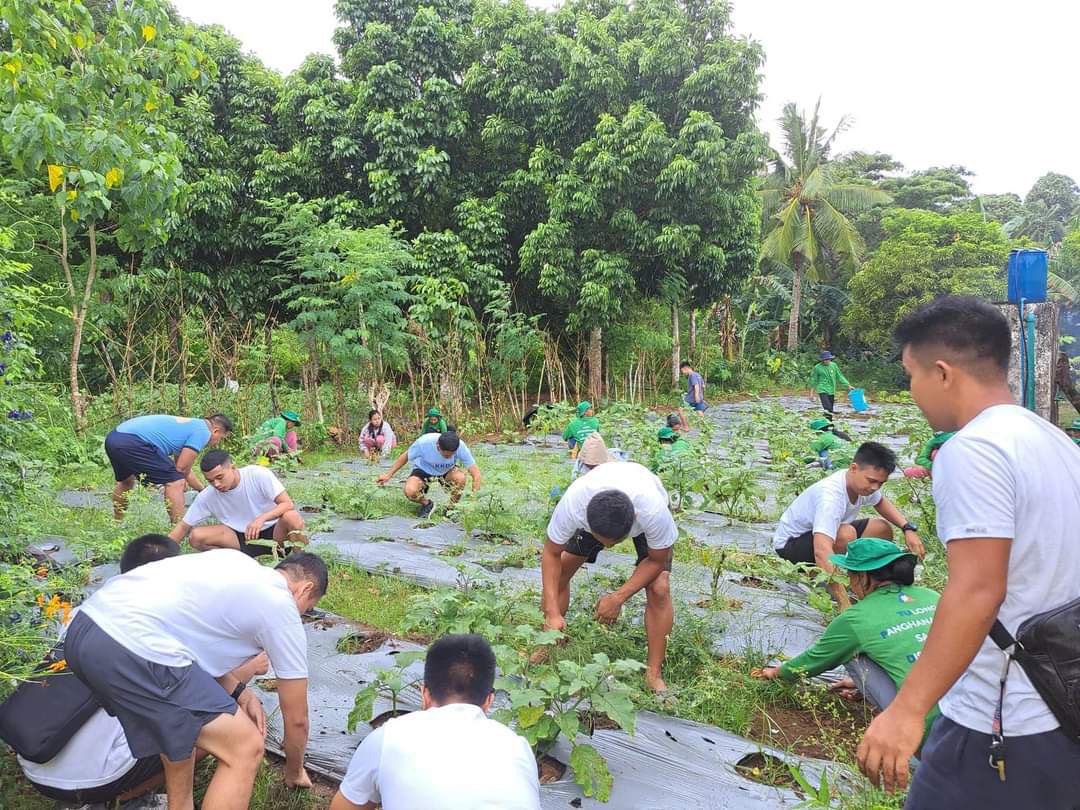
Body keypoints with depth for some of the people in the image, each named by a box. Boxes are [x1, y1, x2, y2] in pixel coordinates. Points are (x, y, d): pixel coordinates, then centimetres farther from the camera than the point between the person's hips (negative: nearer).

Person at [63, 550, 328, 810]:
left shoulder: (235, 561, 25)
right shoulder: (282, 610, 6)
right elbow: (296, 719, 16)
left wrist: (239, 693, 22)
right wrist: (294, 771, 35)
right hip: (134, 651, -9)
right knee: (246, 748, 2)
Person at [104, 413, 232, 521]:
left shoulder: (189, 425, 28)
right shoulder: (203, 432, -1)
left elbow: (185, 469, 36)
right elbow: (182, 468, -2)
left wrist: (203, 490, 41)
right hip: (133, 443, -10)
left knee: (125, 481, 35)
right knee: (175, 482, -4)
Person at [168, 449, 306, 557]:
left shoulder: (258, 474, -18)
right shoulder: (206, 497, -8)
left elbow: (288, 504, -23)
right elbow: (183, 527, -1)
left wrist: (261, 519, -38)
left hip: (273, 531, -3)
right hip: (241, 538, 3)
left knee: (291, 516, -36)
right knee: (195, 536, -18)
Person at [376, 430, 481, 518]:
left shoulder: (460, 447, -31)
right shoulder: (423, 442, -32)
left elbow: (475, 472, -28)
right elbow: (406, 456, -12)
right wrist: (388, 474, -9)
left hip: (447, 471, 1)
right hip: (424, 470, -1)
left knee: (460, 478, -33)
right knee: (410, 491, -31)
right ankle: (426, 504, 4)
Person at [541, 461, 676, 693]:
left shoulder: (654, 510, -45)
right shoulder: (572, 504, -42)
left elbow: (657, 560, -24)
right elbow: (551, 554, -25)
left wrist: (618, 597, -31)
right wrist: (552, 612, -33)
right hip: (594, 513, 2)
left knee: (659, 589, -17)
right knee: (558, 572, -7)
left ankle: (653, 674, -1)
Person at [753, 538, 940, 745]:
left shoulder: (855, 619, -1)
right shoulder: (932, 597, 13)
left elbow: (813, 659, 18)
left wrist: (776, 672, 38)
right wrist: (861, 680, 44)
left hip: (929, 726, -5)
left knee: (856, 655, 10)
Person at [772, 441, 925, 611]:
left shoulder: (861, 481, -11)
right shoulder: (831, 495, -38)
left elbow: (881, 502, 15)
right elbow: (822, 551, -49)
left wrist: (908, 528, -3)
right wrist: (845, 603, -53)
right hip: (789, 544, -9)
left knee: (883, 529, 2)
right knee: (846, 534, -34)